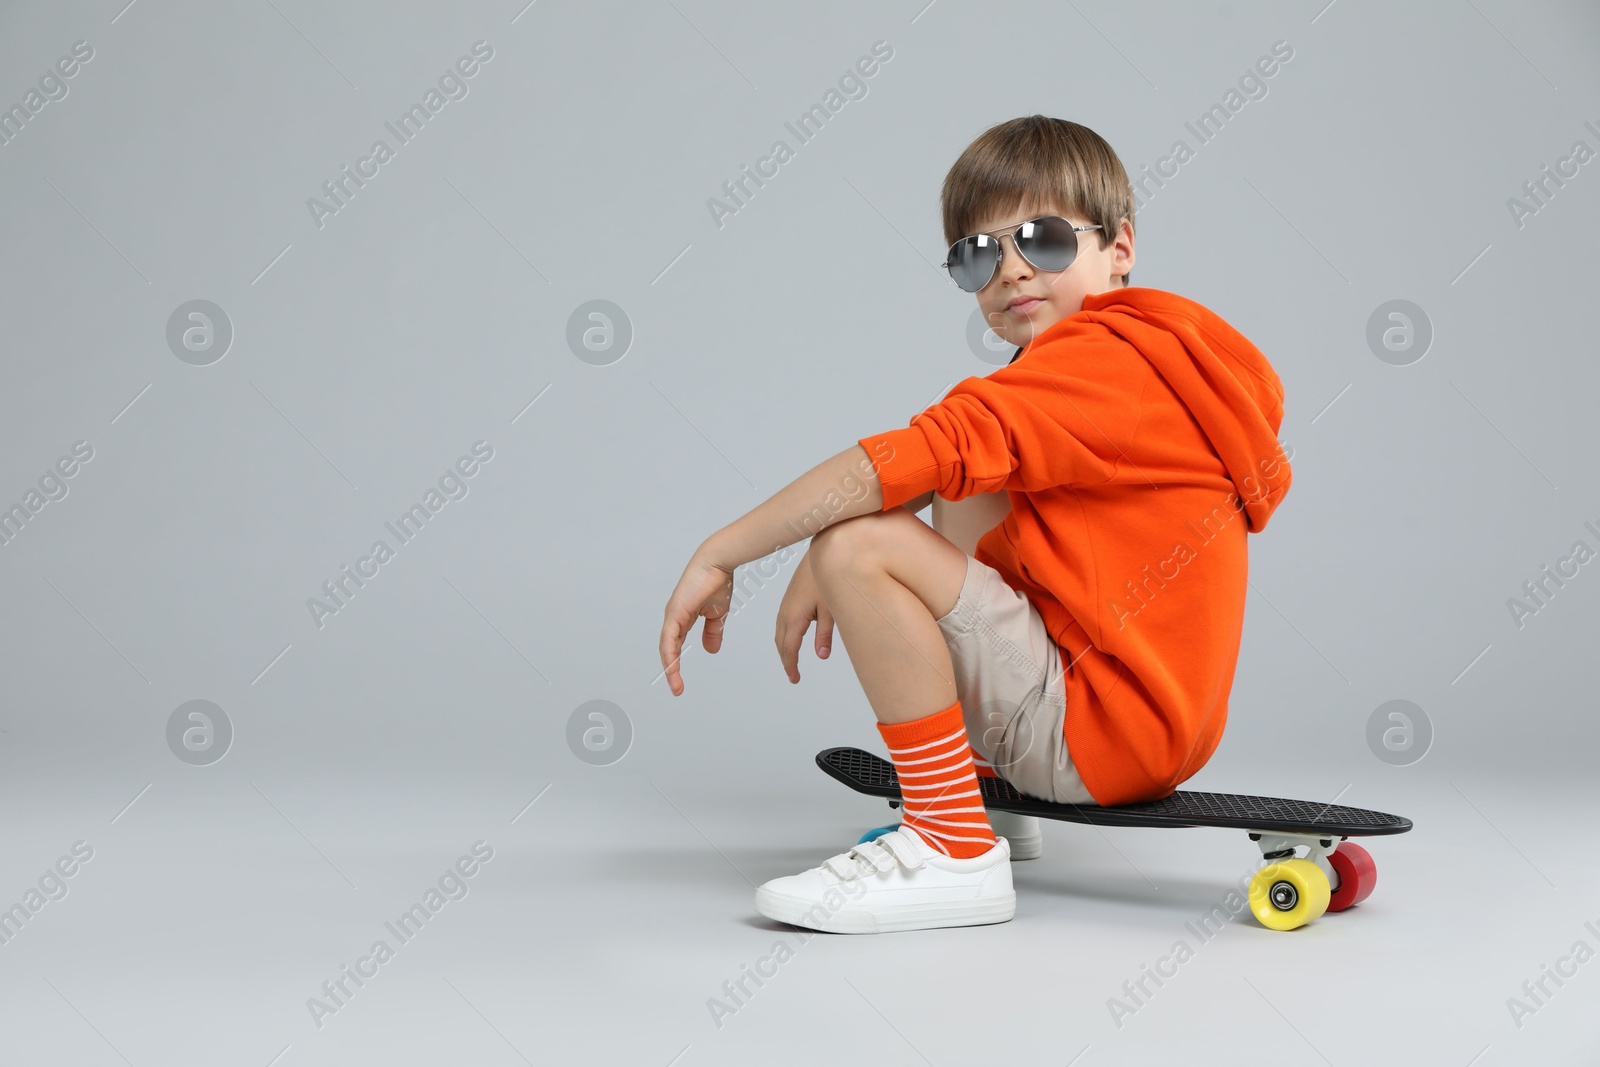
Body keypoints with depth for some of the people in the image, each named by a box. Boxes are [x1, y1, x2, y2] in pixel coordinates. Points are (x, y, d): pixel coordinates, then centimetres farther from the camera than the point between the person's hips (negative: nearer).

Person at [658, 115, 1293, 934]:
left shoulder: (1095, 362, -16)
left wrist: (719, 556, -20)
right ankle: (987, 780, 23)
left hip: (1103, 728, -10)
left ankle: (957, 851, -12)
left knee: (861, 545, -19)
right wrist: (823, 568, 5)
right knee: (966, 498, 23)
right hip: (1157, 722, 10)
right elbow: (945, 468, 16)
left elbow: (905, 462, -26)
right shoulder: (1141, 354, 16)